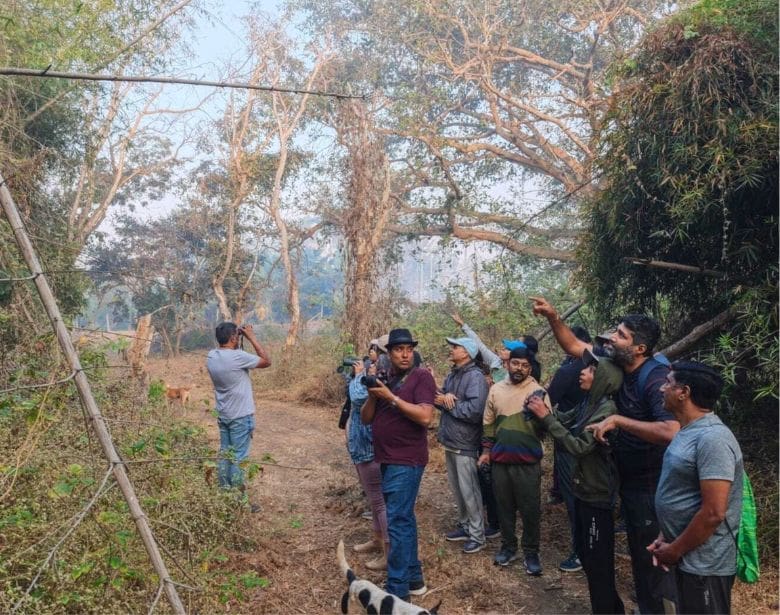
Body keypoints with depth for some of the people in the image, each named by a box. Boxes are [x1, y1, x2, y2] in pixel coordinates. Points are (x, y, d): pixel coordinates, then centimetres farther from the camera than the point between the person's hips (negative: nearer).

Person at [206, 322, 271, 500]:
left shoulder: (211, 357, 0)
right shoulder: (238, 357, -22)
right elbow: (267, 361, -11)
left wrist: (243, 340, 9)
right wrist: (252, 338, -9)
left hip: (222, 416, 7)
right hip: (241, 416, -7)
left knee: (224, 456, 13)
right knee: (238, 459, -1)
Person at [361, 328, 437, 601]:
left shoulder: (421, 376, -9)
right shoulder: (385, 380, 13)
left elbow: (425, 416, -21)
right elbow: (365, 418, 10)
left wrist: (391, 397, -21)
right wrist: (373, 395, -8)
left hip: (407, 461, -8)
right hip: (387, 460, 8)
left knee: (397, 522, -8)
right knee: (404, 519, 15)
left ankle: (397, 590, -1)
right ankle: (414, 578, 26)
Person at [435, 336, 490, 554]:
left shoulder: (475, 377, -17)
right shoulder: (452, 375, 12)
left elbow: (474, 409, -27)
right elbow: (437, 398, 7)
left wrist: (449, 404, -14)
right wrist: (444, 398, -17)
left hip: (465, 444, -9)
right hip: (450, 441, 9)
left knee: (469, 491, 0)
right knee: (457, 489, 18)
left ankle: (477, 535, 10)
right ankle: (465, 526, 32)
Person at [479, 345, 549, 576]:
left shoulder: (538, 391, -6)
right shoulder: (496, 389, 5)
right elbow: (488, 422, 13)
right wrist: (486, 449, 13)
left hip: (527, 461, -3)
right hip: (500, 459, 4)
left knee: (530, 509, 4)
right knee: (504, 506, 15)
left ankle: (531, 552, 20)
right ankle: (508, 546, 31)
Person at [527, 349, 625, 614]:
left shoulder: (606, 409, -21)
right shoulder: (588, 403, 5)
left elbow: (579, 446, -26)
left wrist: (546, 416, -25)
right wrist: (543, 410, -9)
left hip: (597, 494, -9)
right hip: (583, 488, 9)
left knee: (598, 560, 5)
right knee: (584, 552, 21)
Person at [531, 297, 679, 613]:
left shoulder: (655, 378, -27)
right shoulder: (617, 364, -3)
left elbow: (671, 432, -41)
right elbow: (574, 346, 7)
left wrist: (617, 420, -35)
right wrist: (553, 317, -8)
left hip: (652, 485, -9)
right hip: (629, 479, 9)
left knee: (653, 554, 8)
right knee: (638, 549, 24)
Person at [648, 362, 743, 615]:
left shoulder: (712, 439, -24)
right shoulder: (690, 431, 8)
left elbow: (713, 513, -27)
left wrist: (674, 550, -16)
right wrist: (666, 538, 9)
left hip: (704, 564, -9)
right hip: (691, 558, 9)